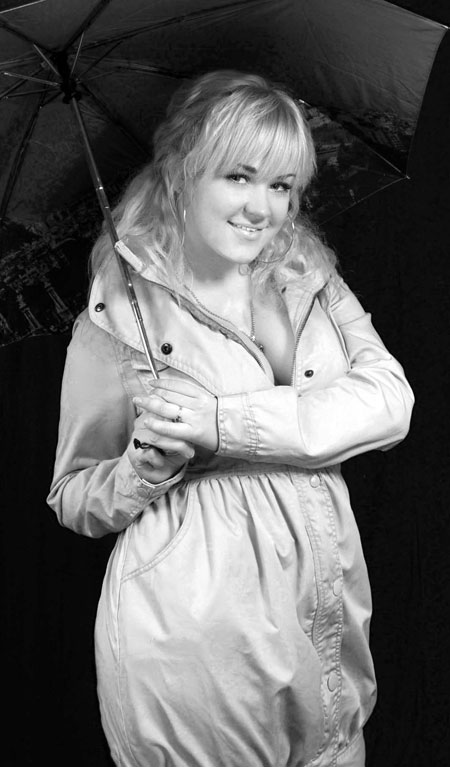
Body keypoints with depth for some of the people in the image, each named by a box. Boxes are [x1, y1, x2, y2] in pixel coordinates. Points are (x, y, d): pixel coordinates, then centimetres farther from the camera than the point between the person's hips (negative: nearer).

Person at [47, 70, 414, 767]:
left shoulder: (311, 275, 3)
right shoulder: (118, 316, -8)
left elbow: (391, 401, -11)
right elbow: (72, 500, -1)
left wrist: (226, 423, -21)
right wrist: (148, 468, -22)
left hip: (328, 616, 4)